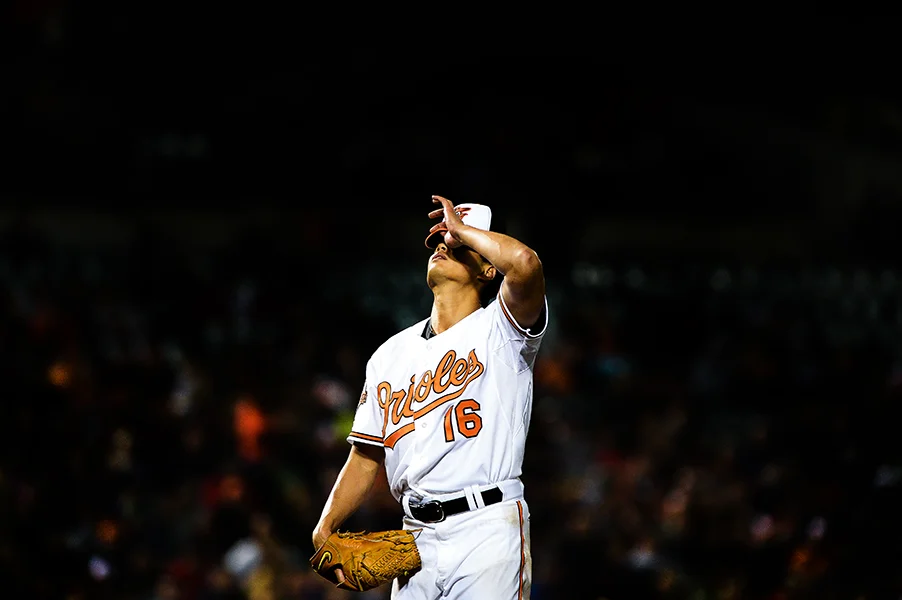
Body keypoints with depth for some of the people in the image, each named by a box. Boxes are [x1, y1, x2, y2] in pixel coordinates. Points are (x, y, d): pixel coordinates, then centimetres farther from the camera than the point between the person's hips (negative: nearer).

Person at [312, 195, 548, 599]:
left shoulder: (499, 330, 3)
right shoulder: (391, 354, 19)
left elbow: (524, 263, -20)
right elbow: (366, 459, 19)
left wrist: (462, 228, -2)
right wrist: (326, 529, 3)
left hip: (488, 531, -5)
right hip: (415, 540, 5)